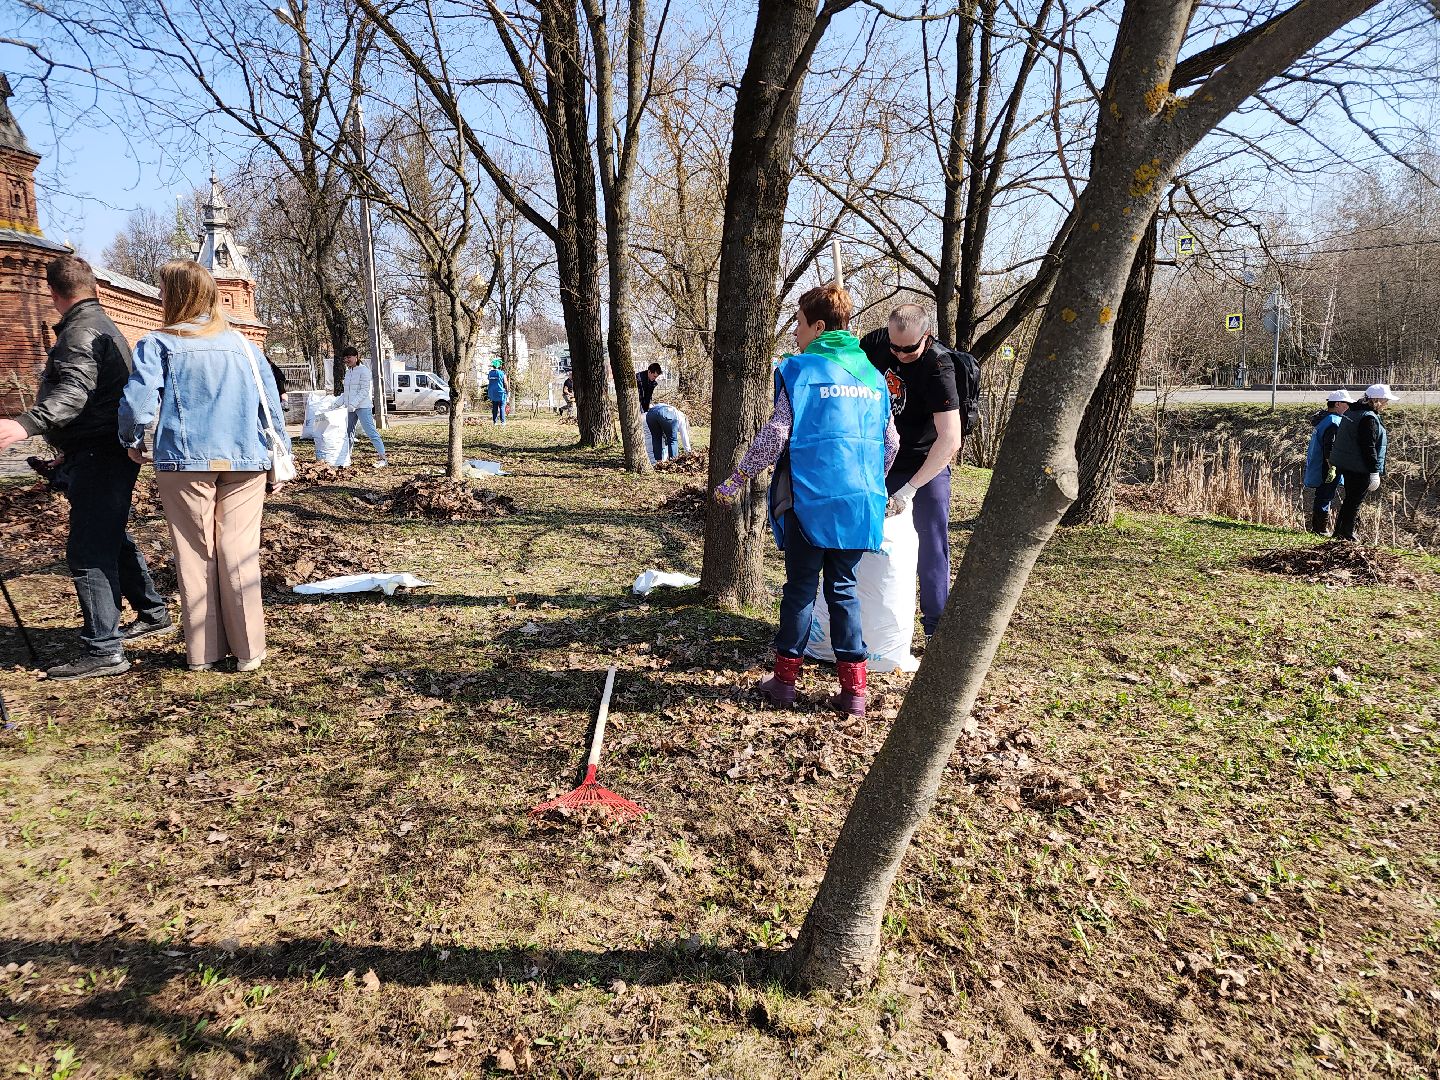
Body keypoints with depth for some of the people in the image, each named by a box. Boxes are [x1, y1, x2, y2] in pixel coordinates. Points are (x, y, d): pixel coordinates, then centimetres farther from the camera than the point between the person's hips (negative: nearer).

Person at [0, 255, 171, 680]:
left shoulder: (80, 331, -12)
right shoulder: (104, 325, 22)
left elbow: (75, 391, -29)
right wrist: (71, 450, 33)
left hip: (99, 457, -11)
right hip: (110, 450, 11)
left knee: (87, 550, -11)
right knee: (113, 539, 22)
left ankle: (103, 650, -11)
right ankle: (153, 613, 34)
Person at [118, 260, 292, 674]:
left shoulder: (158, 344, 0)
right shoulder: (241, 342, 10)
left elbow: (138, 403, -8)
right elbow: (271, 399, 7)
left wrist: (133, 443, 11)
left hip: (184, 462, -2)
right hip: (245, 461, 2)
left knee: (196, 554, 7)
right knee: (239, 552, 4)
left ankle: (203, 651, 11)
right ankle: (247, 649, 5)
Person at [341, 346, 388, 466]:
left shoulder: (364, 370, -9)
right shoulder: (348, 371, 16)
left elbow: (364, 390, -16)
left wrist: (353, 404, -22)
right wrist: (346, 404, 14)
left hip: (363, 407, -8)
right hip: (350, 407, 8)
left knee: (370, 431, -14)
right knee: (348, 433, 12)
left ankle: (382, 457, -14)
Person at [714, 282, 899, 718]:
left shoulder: (800, 369, -6)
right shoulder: (871, 374, 12)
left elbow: (775, 435, -10)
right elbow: (890, 441, 14)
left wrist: (736, 479, -1)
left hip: (810, 500, -5)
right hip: (858, 502, 5)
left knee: (801, 588, 7)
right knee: (844, 589, 11)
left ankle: (785, 678, 17)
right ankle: (853, 689, 12)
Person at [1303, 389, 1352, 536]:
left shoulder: (1323, 419, 15)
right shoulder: (1333, 422, -17)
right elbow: (1329, 448, -24)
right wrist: (1332, 467, -24)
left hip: (1316, 468, 10)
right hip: (1326, 469, -10)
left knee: (1320, 497, 16)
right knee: (1325, 498, -5)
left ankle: (1315, 526, 23)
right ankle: (1321, 530, -1)